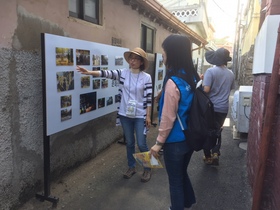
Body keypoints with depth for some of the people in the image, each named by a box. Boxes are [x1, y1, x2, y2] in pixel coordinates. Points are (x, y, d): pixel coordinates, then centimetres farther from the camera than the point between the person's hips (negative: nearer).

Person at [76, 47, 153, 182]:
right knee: (129, 142, 15)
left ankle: (147, 169, 25)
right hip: (125, 114, 3)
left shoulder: (146, 77, -6)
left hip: (140, 115, -3)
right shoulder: (123, 73, 0)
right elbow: (107, 73, -12)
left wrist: (148, 116, -7)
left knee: (141, 144, 2)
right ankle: (131, 167, 34)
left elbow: (148, 98, -6)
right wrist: (89, 72, -25)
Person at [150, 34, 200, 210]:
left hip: (176, 141, -8)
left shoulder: (173, 82, -24)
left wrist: (159, 142, -12)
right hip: (190, 137, 8)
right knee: (182, 173, 29)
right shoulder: (193, 77, 1)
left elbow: (168, 118, -21)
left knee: (175, 180, 13)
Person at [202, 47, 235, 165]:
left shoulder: (211, 71, -14)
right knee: (217, 131, 19)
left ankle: (208, 156, 19)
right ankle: (215, 153, 6)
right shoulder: (231, 74, 5)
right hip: (223, 108, 4)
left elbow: (206, 90, -21)